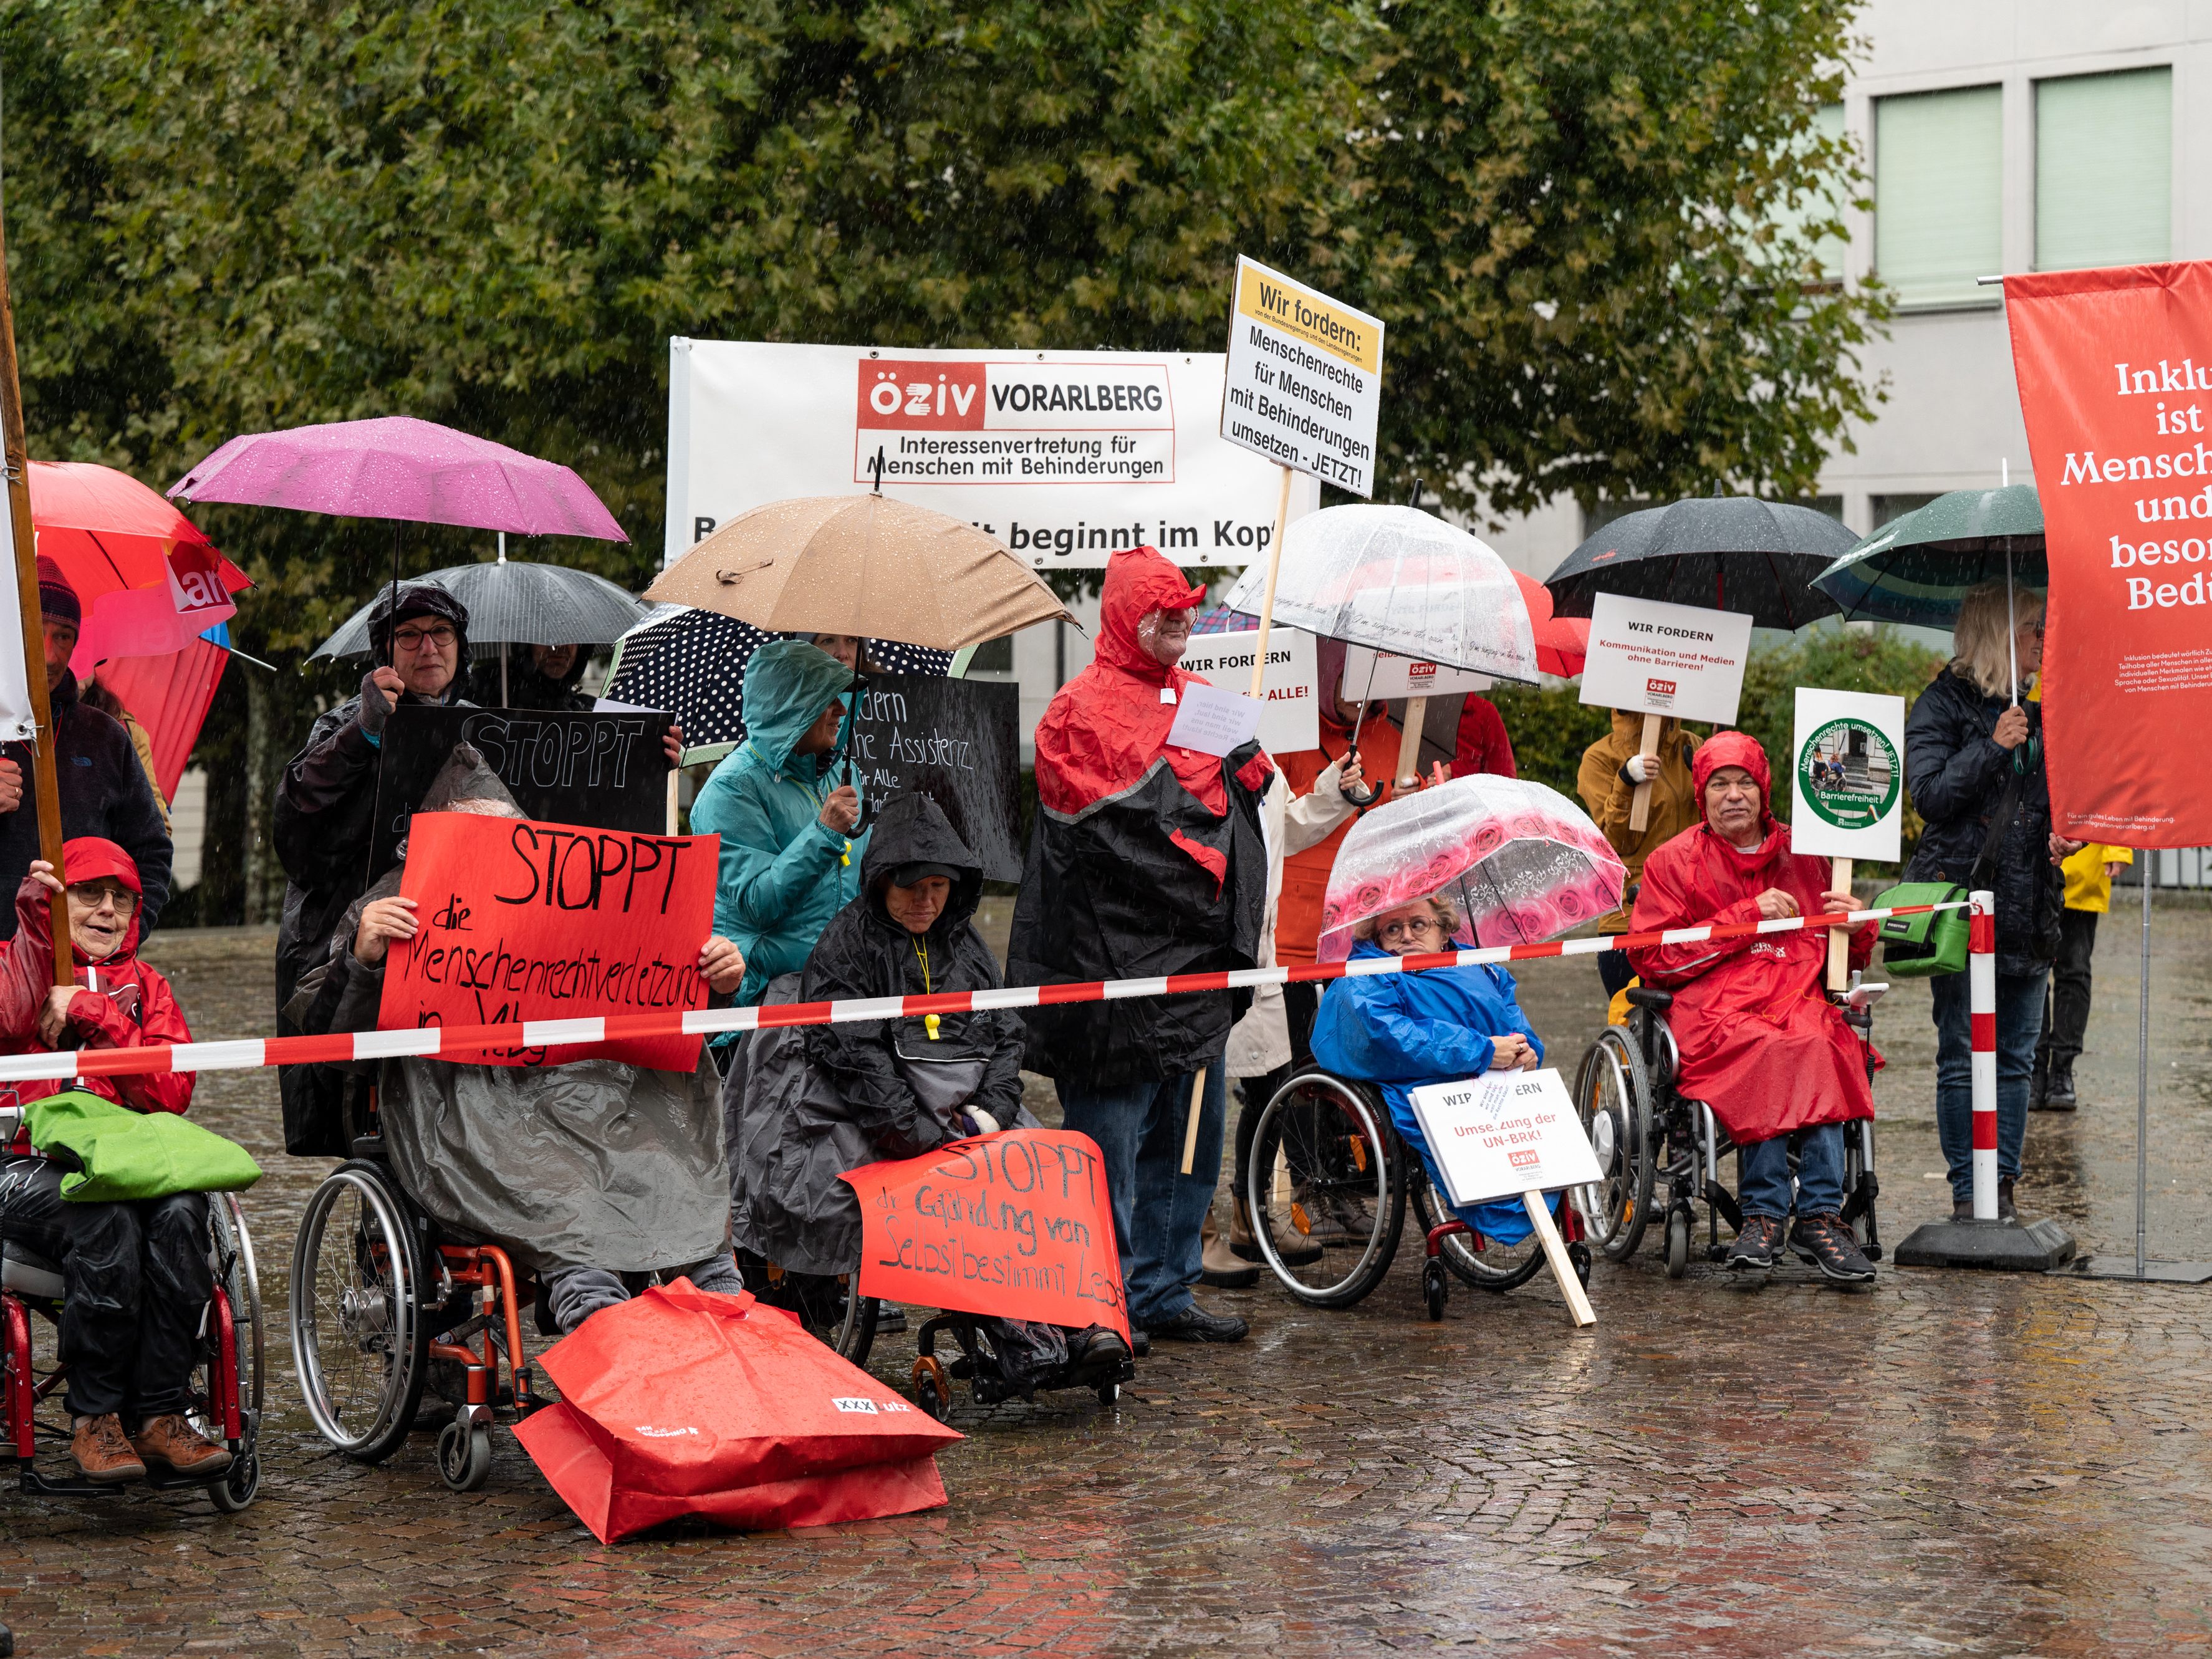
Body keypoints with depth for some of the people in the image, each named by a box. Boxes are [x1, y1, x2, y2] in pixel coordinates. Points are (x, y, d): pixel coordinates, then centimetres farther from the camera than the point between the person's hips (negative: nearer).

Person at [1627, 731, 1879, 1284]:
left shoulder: (1802, 857, 20)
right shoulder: (1674, 861, 10)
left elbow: (1844, 962, 27)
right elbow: (1653, 958, -3)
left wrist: (1858, 928, 2)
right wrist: (1749, 917, -6)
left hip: (1797, 1000, 3)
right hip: (1712, 1007, -2)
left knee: (1820, 1049, -33)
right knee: (1769, 1051, -36)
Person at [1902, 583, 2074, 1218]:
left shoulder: (2038, 711, 18)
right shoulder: (1944, 704, -1)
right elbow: (1930, 794, -11)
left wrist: (2065, 831, 7)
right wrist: (1992, 746, -19)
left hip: (2027, 905, 6)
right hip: (1961, 901, -6)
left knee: (2016, 1056, 5)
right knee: (1962, 1055, -3)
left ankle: (2003, 1184, 10)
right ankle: (1967, 1190, 1)